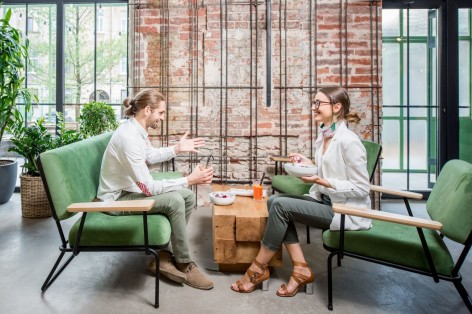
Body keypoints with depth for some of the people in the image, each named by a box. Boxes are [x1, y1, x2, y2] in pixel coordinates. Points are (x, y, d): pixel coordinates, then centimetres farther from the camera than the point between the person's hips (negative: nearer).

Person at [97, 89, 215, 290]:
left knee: (188, 197, 1)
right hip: (118, 198, -10)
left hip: (132, 189, 10)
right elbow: (148, 188, -31)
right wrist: (189, 180, -28)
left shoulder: (137, 129, 1)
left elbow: (149, 156, 22)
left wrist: (177, 149, 12)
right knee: (174, 201, -28)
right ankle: (184, 266, -10)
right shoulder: (129, 136, -30)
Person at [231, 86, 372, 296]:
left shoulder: (348, 141, -17)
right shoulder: (324, 136, 10)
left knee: (281, 205, -20)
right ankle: (301, 269, -5)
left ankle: (259, 269, -2)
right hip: (326, 201, 9)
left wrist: (321, 181, -22)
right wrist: (310, 166, 0)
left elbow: (362, 188, -17)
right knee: (274, 200, -8)